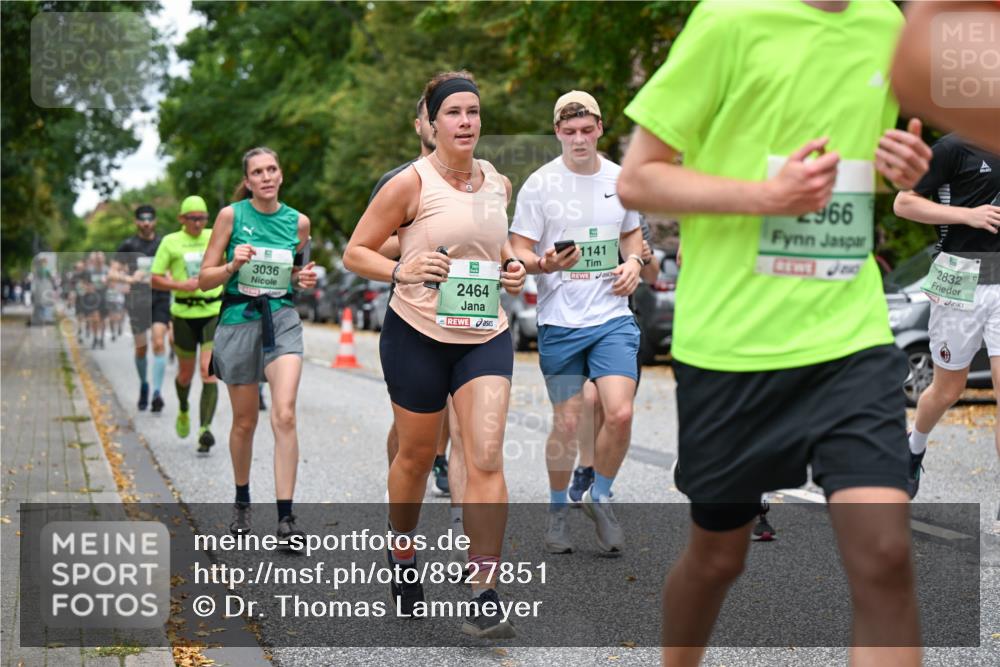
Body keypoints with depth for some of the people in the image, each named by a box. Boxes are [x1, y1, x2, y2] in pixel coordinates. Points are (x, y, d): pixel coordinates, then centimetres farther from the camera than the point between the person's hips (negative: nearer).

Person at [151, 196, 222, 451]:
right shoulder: (170, 242, -2)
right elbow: (155, 280, -3)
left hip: (214, 313, 0)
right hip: (184, 315, 0)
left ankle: (205, 430, -18)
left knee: (208, 372, -15)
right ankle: (183, 411, 45)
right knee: (186, 373, 13)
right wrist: (181, 285, -18)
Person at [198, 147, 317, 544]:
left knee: (284, 415, -15)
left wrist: (302, 278, -1)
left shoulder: (298, 222, 5)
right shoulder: (231, 215, -2)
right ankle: (242, 502, 33)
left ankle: (286, 518, -14)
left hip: (282, 320, 1)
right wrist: (234, 265, -18)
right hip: (239, 320, -1)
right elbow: (205, 279, 0)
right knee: (245, 421, 10)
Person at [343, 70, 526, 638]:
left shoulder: (499, 183, 6)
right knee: (417, 456, 11)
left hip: (486, 337, 3)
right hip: (418, 335, -3)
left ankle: (485, 600, -11)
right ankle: (403, 557, 40)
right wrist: (402, 270, -22)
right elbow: (356, 251, -5)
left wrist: (513, 267, 3)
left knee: (487, 457, -12)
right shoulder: (411, 183, -9)